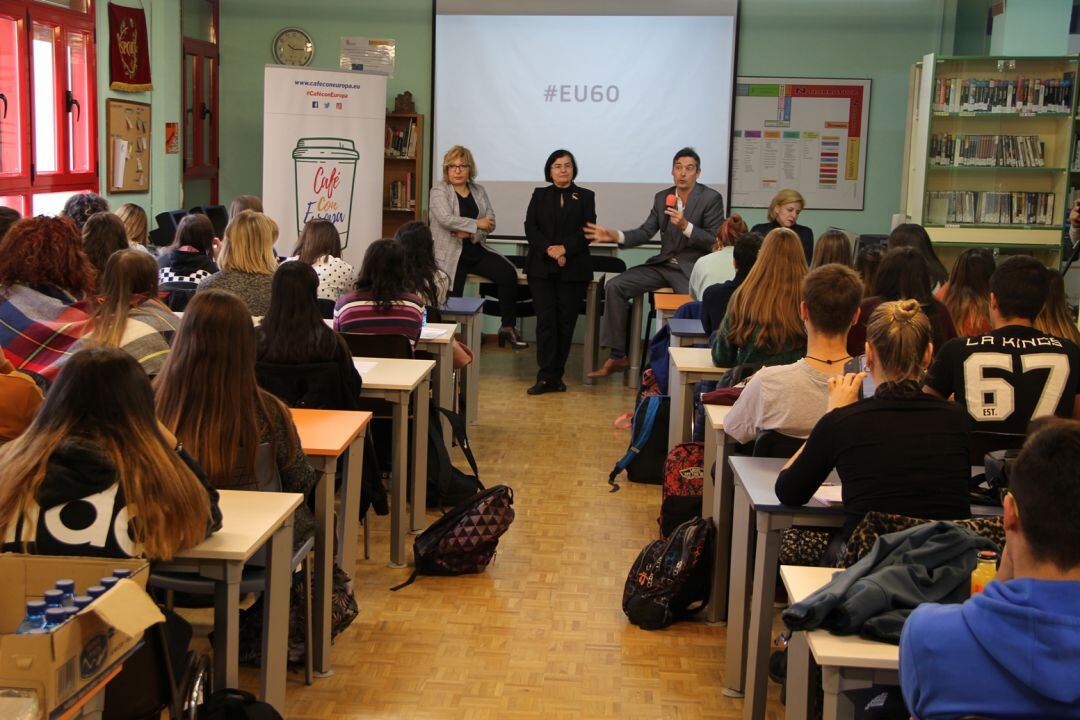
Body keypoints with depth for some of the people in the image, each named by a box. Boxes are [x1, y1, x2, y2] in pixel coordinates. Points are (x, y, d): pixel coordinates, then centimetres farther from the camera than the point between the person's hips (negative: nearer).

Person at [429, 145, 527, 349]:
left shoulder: (479, 191, 13)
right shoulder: (439, 191, -1)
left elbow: (490, 223, 5)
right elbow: (446, 219, -18)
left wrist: (470, 232, -14)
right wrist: (476, 224, -12)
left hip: (477, 250, 4)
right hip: (449, 254, -4)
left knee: (508, 273, -18)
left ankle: (508, 327, -10)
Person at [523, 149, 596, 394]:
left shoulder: (585, 197, 10)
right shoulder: (540, 195, 14)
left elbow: (587, 231, -1)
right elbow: (530, 227, 3)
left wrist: (565, 249, -15)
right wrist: (549, 250, -13)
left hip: (573, 269, 0)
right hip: (541, 267, 0)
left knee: (566, 321, -1)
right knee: (546, 320, -7)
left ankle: (556, 375, 7)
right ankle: (546, 377, -8)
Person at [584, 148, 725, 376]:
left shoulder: (711, 198, -7)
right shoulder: (662, 198, 9)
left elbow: (716, 242, -10)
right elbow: (645, 233, 8)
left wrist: (685, 226, -24)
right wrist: (615, 235, -10)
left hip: (692, 269, -5)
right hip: (663, 264, 5)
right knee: (615, 286, -9)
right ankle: (617, 356, -5)